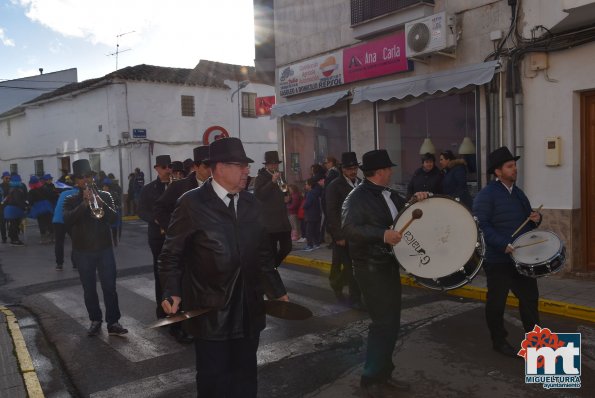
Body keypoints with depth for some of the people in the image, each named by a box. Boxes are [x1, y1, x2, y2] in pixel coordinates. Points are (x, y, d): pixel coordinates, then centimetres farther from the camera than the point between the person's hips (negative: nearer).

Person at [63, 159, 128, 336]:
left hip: (104, 248, 0)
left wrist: (99, 202, -22)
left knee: (109, 287, -2)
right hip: (82, 251, 1)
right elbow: (67, 220, -13)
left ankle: (113, 322, 3)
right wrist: (84, 204, -23)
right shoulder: (71, 201, 5)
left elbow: (112, 218, -7)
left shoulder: (104, 196, 6)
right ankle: (95, 321, 21)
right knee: (89, 289, 8)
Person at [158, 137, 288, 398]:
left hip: (249, 310, 5)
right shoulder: (192, 203, -9)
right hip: (211, 311, -4)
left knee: (245, 376, 16)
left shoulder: (251, 203, 7)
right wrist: (172, 292, -19)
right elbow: (171, 255, -7)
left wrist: (277, 290, 13)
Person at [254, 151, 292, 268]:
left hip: (283, 219, 7)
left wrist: (287, 197, 6)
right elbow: (258, 195, -21)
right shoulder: (261, 177, -6)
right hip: (269, 221, -7)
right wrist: (272, 181, -25)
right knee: (272, 250, -2)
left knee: (287, 247, 7)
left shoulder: (280, 176, 15)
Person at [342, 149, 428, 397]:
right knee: (383, 323, -7)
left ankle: (383, 374, 28)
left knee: (391, 322, 14)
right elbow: (349, 227, -26)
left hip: (389, 264, 9)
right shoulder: (358, 196, -15)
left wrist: (416, 201, 0)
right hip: (370, 267, -9)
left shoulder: (390, 195, 12)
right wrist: (382, 234, -33)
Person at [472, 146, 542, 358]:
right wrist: (503, 245, -28)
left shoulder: (518, 192, 13)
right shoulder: (486, 194, -14)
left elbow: (526, 221, 23)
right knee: (497, 302, 7)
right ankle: (499, 341, 23)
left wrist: (535, 218, 1)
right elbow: (481, 225, -22)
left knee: (530, 297, 14)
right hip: (498, 260, -7)